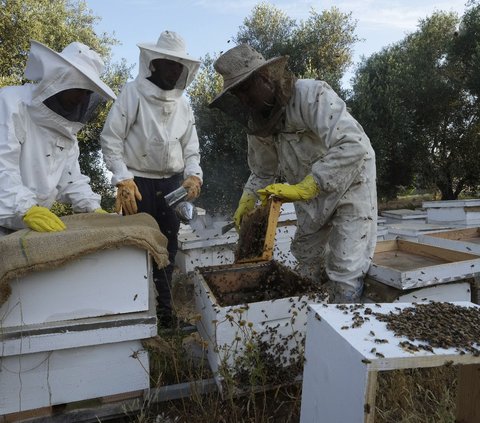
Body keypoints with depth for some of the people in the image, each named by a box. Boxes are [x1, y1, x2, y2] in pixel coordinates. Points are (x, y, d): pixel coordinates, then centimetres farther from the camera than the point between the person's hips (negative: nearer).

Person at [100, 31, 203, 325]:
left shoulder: (183, 104, 9)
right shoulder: (133, 93, -6)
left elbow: (191, 147, 12)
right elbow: (111, 139, -8)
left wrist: (194, 175, -6)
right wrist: (123, 179, -17)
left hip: (172, 182, 5)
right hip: (138, 182, -5)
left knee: (168, 246, 11)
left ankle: (163, 307, 28)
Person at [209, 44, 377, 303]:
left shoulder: (311, 95, -26)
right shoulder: (258, 124, -4)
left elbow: (353, 146, -38)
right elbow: (263, 172, 11)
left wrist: (302, 189, -43)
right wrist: (247, 200, -4)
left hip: (350, 183, -7)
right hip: (311, 194, 7)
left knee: (345, 271, -9)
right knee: (306, 256, 16)